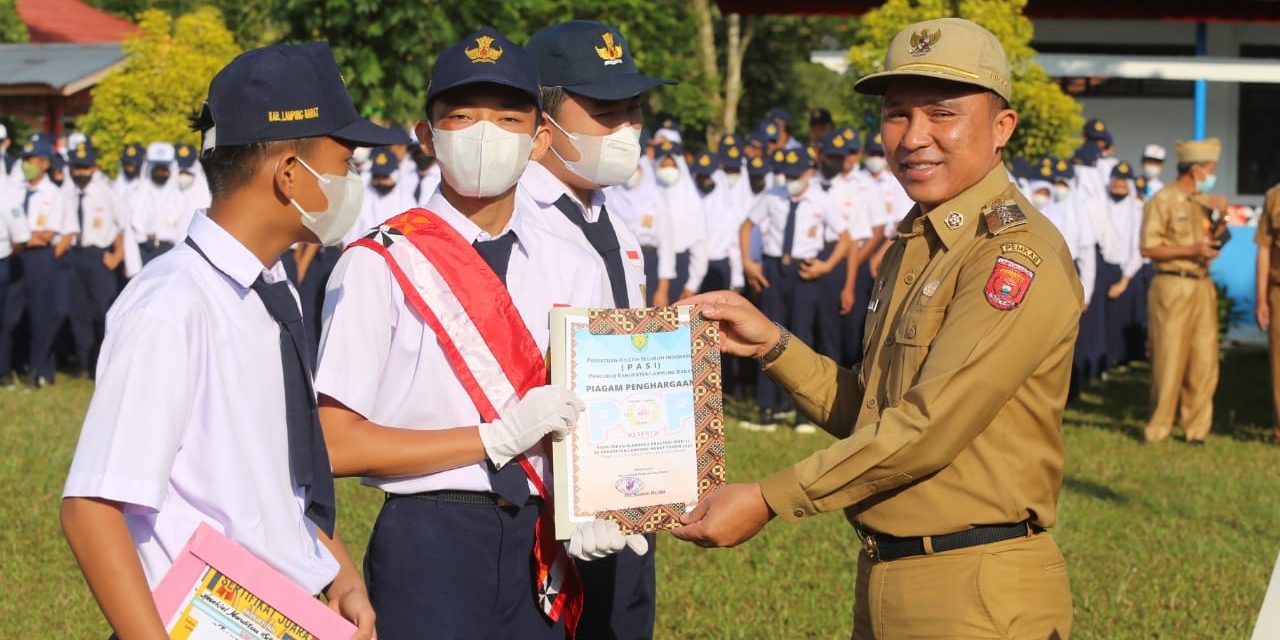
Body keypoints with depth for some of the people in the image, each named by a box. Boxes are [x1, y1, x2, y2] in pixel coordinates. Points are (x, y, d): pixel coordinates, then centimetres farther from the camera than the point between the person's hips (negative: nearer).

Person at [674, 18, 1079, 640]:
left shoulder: (1016, 252, -16)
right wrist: (772, 345, 5)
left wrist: (767, 500, -18)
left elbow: (927, 428, -22)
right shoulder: (909, 249, 14)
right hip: (882, 583, 8)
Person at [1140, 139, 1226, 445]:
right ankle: (1158, 429, 5)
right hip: (1173, 286, -7)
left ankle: (1197, 428, 10)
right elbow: (1149, 248, -11)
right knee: (1169, 362, -4)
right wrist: (1192, 250, -17)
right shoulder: (1162, 201, -6)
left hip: (1202, 286, 7)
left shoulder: (1203, 202, 17)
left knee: (1204, 362, 3)